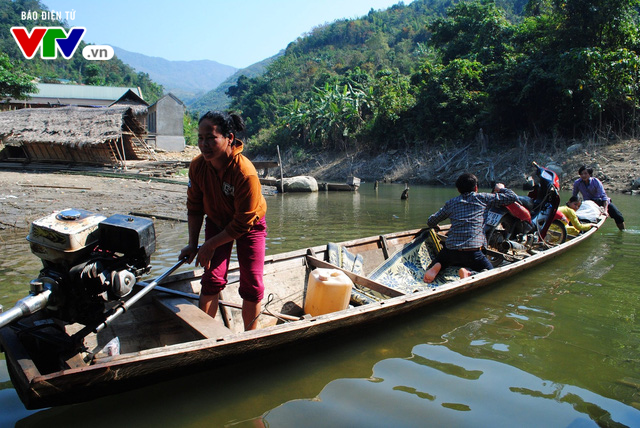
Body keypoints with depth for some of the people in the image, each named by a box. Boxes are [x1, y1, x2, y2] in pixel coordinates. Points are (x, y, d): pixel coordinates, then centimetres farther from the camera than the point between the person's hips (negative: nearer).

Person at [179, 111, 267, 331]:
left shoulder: (246, 173, -36)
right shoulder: (197, 166, -20)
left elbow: (242, 223, -28)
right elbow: (194, 207, -5)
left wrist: (210, 245, -21)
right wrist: (192, 244, -8)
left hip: (250, 226, -3)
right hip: (217, 222, 4)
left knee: (252, 286, -2)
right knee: (212, 280, -2)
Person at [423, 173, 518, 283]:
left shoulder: (451, 203, 15)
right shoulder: (482, 198, 8)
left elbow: (431, 222, 20)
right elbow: (512, 197, 10)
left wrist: (435, 226, 44)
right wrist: (501, 189, 30)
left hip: (450, 249, 3)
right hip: (473, 252, -3)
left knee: (440, 260, 32)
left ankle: (436, 266, -4)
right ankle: (469, 274, -18)